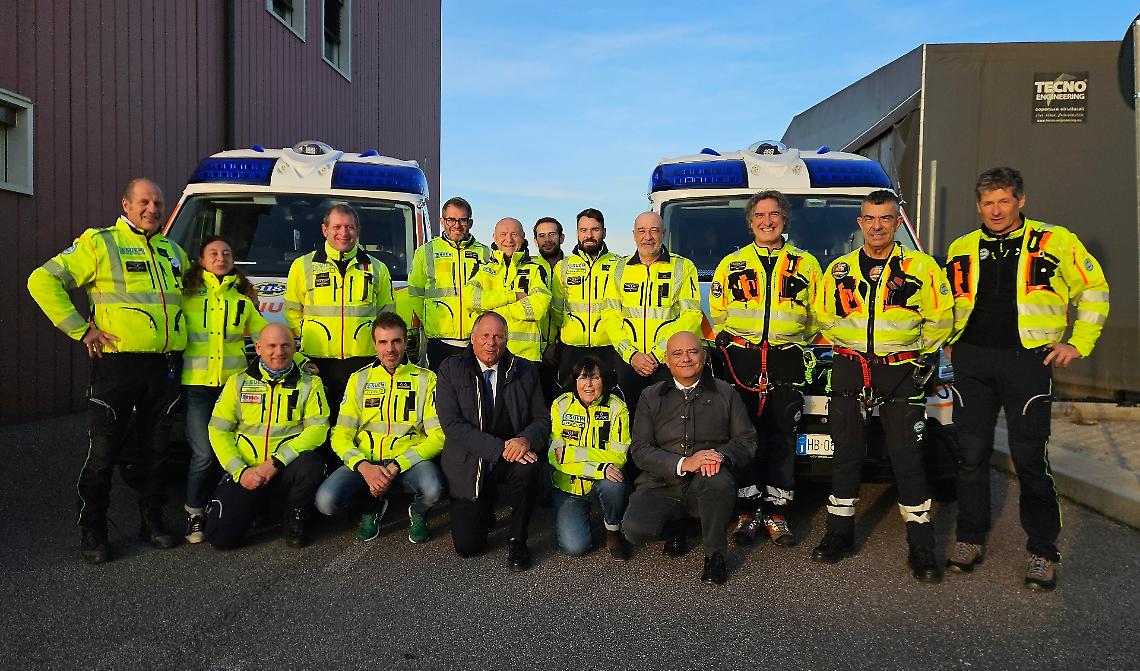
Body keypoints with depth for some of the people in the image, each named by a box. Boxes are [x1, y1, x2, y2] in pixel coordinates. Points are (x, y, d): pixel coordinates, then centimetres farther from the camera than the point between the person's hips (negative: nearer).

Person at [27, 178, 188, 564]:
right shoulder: (99, 244, -2)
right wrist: (81, 329, -10)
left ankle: (152, 522, 24)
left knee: (156, 449, 12)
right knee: (103, 452, 1)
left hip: (166, 367, 5)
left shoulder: (173, 251, 16)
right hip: (117, 363, -5)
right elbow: (43, 281, -6)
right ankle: (91, 532, 14)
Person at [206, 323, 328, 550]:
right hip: (244, 472, 1)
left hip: (285, 472, -1)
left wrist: (276, 463, -18)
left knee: (311, 464, -35)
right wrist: (240, 471, -10)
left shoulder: (309, 384, 4)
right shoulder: (238, 383, 10)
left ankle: (296, 517, -3)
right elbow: (218, 431, 5)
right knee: (221, 537, -17)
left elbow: (317, 429, -7)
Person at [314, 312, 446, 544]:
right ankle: (374, 507, 10)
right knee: (326, 501, -25)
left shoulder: (425, 379, 3)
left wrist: (396, 466, -16)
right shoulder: (359, 379, 10)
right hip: (365, 462, 2)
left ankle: (417, 513, 5)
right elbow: (341, 436, 4)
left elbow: (437, 436, -4)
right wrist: (364, 466, -16)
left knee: (432, 489, -34)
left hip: (409, 462, -2)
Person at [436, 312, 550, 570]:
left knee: (528, 468, -34)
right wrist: (499, 448, -25)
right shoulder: (451, 370, -4)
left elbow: (542, 419, 3)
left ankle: (517, 541, -10)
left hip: (512, 456, 1)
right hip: (469, 463, -1)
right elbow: (452, 425, -15)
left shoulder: (524, 371, 3)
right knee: (466, 546, -8)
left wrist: (526, 440, -22)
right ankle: (485, 508, 27)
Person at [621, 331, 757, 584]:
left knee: (719, 480, -37)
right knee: (635, 529, -27)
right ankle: (673, 526, 12)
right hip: (662, 485, 1)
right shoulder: (651, 397, 8)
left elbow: (747, 440, 6)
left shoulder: (725, 393, 9)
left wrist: (721, 455, -18)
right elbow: (640, 450, -2)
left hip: (706, 486, 0)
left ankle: (715, 554, -10)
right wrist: (683, 464, -20)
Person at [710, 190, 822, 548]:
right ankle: (748, 511, 8)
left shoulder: (806, 264, 11)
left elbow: (818, 314, 16)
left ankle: (776, 512, 10)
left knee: (783, 436, 2)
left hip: (787, 361, 0)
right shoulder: (731, 264, 12)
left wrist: (799, 342, 8)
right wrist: (728, 339, 5)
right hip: (740, 360, 0)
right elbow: (716, 312, 15)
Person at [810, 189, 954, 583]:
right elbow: (824, 316, 17)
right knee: (846, 453, 9)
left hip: (901, 372, -2)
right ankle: (839, 533, 21)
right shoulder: (839, 270, 8)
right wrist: (847, 343, 8)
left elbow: (940, 318, 6)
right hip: (849, 369, 2)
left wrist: (920, 354, 2)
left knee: (907, 457, -1)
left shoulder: (921, 267, 1)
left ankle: (921, 547, 9)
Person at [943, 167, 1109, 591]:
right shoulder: (961, 249, 11)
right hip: (971, 361, 3)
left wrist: (1079, 343, 2)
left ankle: (1043, 552, 12)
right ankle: (970, 539, 20)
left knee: (1030, 458, -1)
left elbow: (1093, 291, 9)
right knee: (971, 453, 7)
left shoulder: (1055, 242, 1)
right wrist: (948, 342, 14)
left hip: (1027, 361, -3)